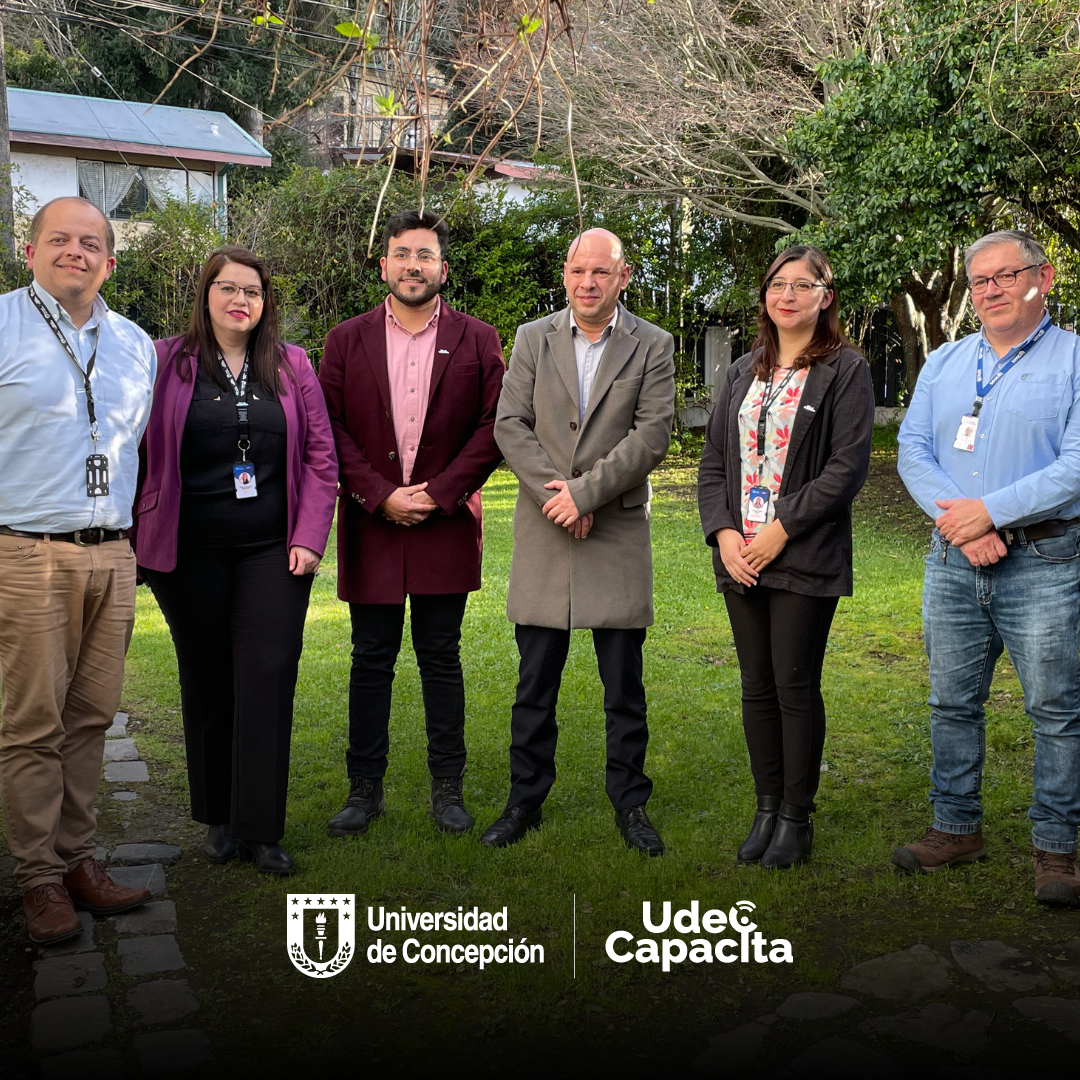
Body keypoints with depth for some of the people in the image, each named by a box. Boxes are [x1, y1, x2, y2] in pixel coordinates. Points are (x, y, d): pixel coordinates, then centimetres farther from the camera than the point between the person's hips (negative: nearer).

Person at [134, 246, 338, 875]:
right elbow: (137, 451, 4)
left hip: (273, 551, 1)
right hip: (190, 553, 0)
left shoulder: (292, 367, 7)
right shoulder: (165, 363, 3)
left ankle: (260, 829, 7)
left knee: (268, 681, -2)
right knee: (207, 682, 8)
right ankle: (218, 818, 24)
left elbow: (320, 457, 6)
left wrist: (309, 537, -2)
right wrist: (138, 533, -1)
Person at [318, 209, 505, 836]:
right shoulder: (347, 340, 7)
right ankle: (365, 789, 18)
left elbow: (493, 427, -1)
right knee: (372, 660, 7)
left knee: (441, 658, 6)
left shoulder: (477, 340, 4)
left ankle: (448, 788, 17)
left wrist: (438, 494, -9)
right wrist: (381, 495, -9)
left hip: (446, 525, -1)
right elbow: (331, 430, 2)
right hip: (371, 525, 1)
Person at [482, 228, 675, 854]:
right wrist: (554, 495, -12)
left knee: (625, 686, 6)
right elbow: (510, 424, 0)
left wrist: (585, 491, -14)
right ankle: (526, 801, 21)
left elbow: (653, 434, -7)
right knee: (535, 684, 8)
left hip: (619, 532, -1)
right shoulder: (533, 339, 8)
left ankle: (630, 803, 19)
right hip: (543, 532, 2)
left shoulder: (653, 346, 3)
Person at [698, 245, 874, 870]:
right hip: (740, 558, 5)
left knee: (796, 687, 0)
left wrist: (783, 528, -15)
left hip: (806, 559, -5)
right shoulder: (744, 372, 14)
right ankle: (768, 807, 23)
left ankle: (797, 817, 14)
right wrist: (723, 531, -4)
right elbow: (714, 460, 11)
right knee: (758, 687, 11)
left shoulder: (845, 370, -2)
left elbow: (848, 467, -11)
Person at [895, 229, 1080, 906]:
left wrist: (989, 511, -17)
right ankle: (958, 829, 26)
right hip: (953, 561, 5)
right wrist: (959, 523, -11)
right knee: (953, 704, 12)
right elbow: (913, 450, 4)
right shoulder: (944, 363, 14)